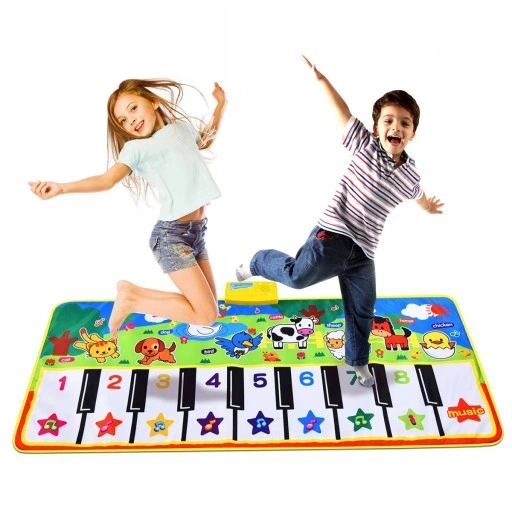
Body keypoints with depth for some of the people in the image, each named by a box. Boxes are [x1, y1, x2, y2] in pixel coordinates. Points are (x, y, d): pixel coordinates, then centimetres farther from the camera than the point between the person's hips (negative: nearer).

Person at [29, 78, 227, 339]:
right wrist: (62, 187, -34)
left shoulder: (182, 127, 14)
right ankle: (130, 300, 0)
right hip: (171, 235, -7)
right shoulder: (136, 148, -4)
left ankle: (131, 291, 20)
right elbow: (107, 180, -19)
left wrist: (221, 105, 35)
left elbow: (205, 139, 37)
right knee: (206, 315, -14)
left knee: (209, 306, 10)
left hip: (197, 232, 7)